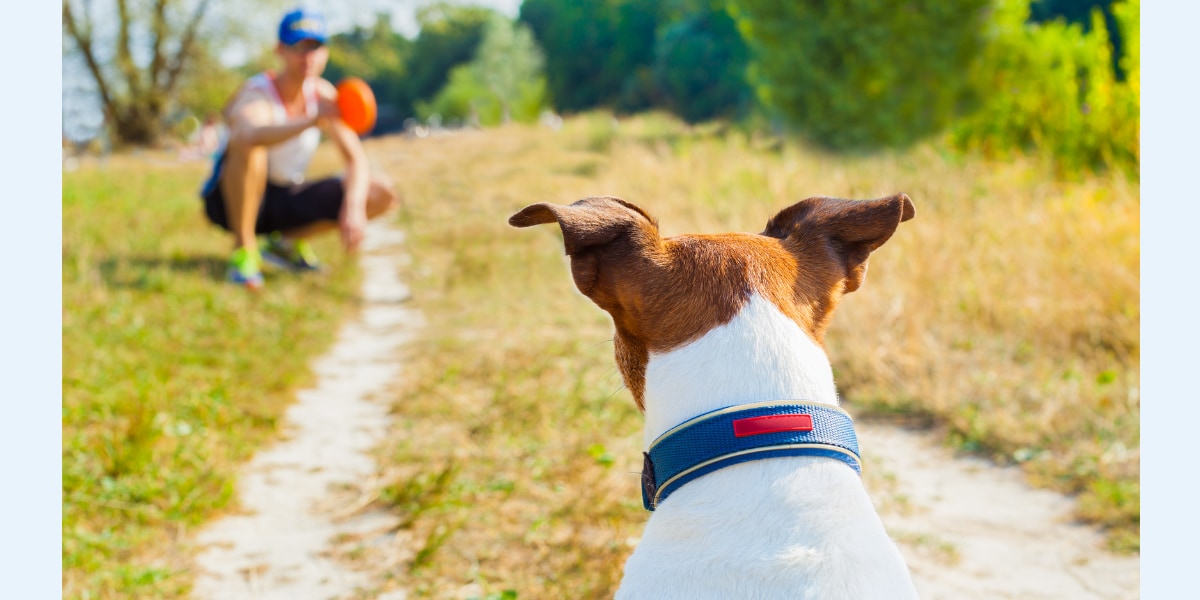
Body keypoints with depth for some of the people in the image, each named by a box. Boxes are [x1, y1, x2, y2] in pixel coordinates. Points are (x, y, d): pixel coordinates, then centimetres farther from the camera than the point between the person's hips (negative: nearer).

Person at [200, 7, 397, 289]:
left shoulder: (324, 94, -5)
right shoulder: (256, 95, -22)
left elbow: (355, 157, -7)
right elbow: (251, 134, -48)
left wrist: (354, 207, -26)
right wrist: (313, 121, -63)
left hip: (286, 199, 6)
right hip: (232, 200, -5)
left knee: (382, 193, -9)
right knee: (245, 140, -37)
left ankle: (286, 241, 4)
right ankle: (243, 251, -23)